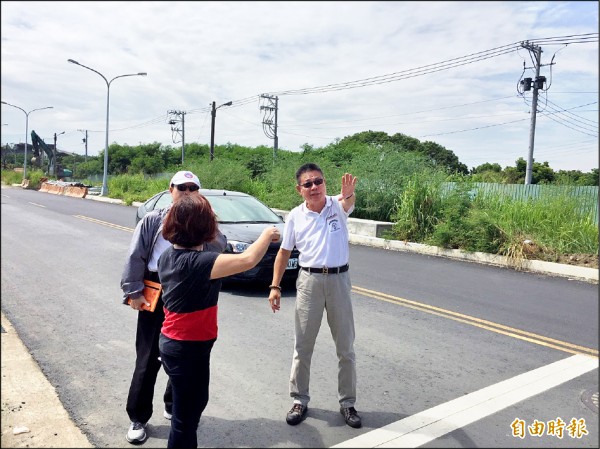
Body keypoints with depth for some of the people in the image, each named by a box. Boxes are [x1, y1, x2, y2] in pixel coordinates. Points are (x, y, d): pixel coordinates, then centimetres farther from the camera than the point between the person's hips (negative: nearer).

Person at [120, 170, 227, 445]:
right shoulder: (153, 220, -1)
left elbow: (220, 248, -12)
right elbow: (135, 257, -3)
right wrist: (134, 292, -8)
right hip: (156, 296, -3)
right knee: (148, 358, 3)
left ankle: (174, 406, 36)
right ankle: (138, 418, 19)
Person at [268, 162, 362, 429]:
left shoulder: (337, 205, -5)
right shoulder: (295, 216, 0)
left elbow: (348, 202, -30)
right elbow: (284, 252, 7)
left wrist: (348, 194, -55)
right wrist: (275, 286, 1)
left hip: (338, 279, -1)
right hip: (309, 280, 1)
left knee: (345, 347, 10)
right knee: (303, 346, 9)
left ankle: (347, 402, 26)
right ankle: (300, 400, 26)